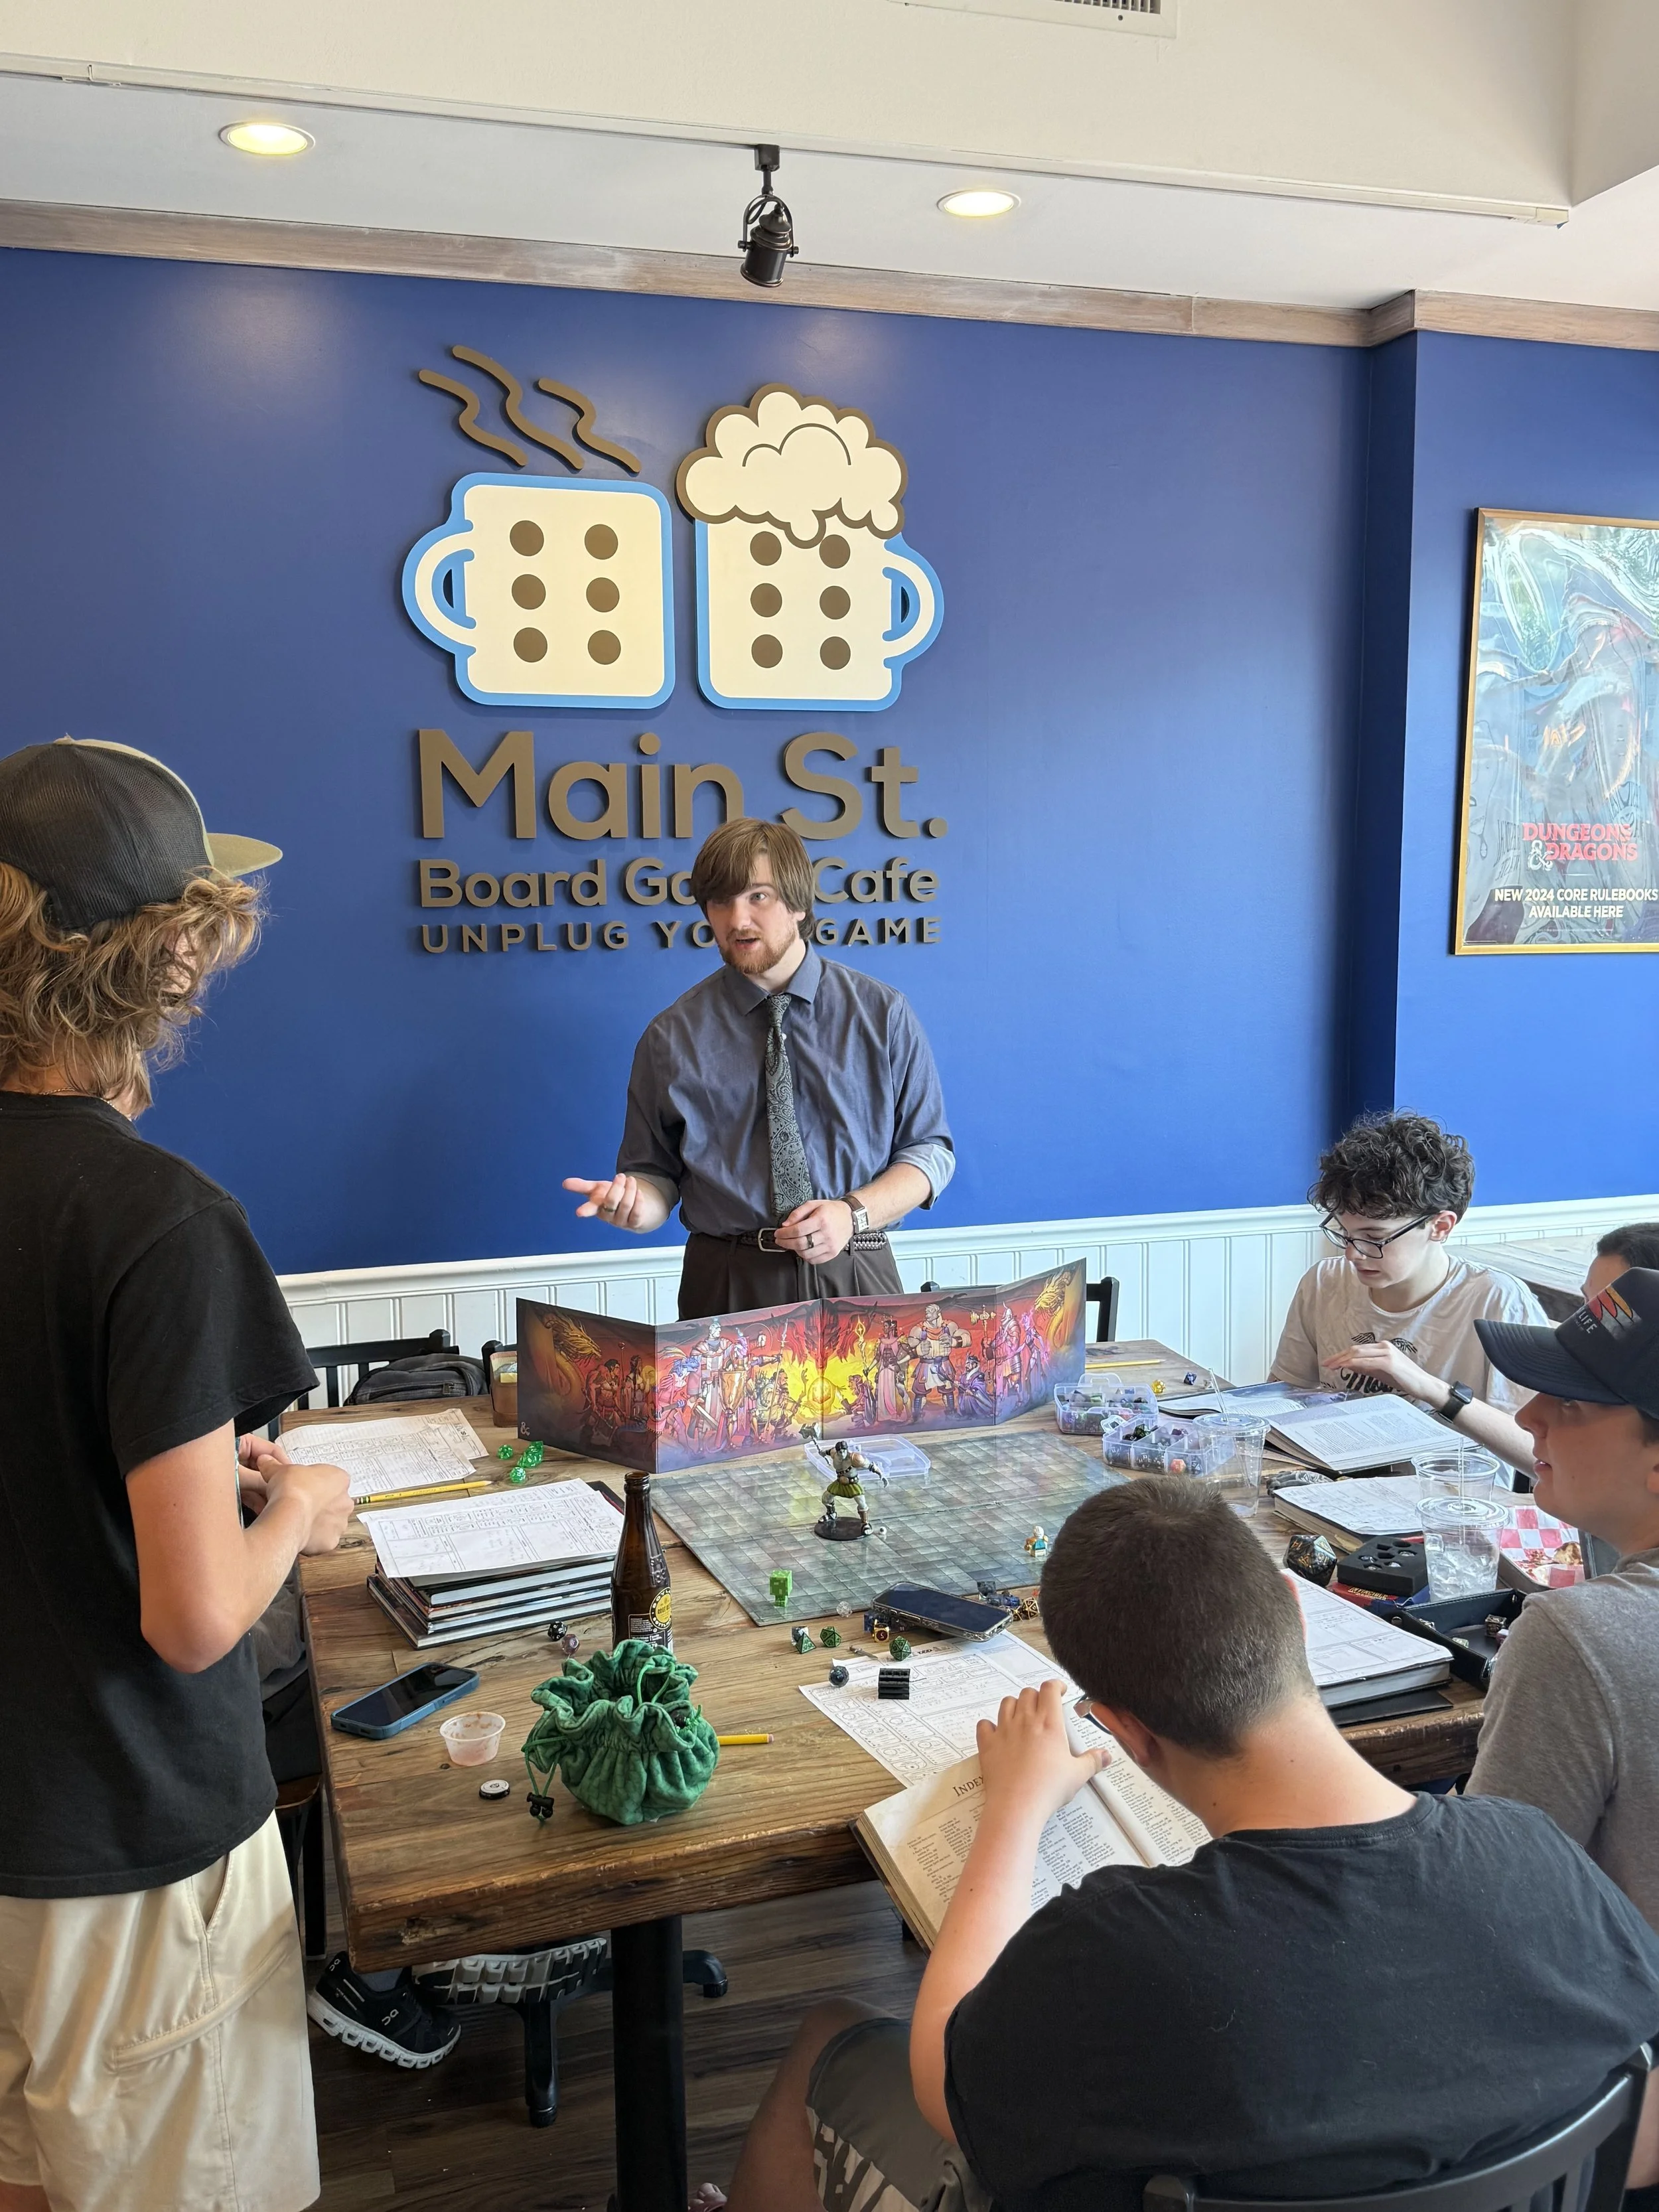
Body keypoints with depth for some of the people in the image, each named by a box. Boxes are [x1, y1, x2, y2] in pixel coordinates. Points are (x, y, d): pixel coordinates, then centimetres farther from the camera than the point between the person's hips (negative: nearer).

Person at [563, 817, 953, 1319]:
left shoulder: (883, 1013, 3)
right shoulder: (671, 1038, 3)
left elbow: (930, 1150, 5)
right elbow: (657, 1176, 6)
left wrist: (854, 1212, -11)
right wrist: (635, 1205, -17)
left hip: (856, 1280, 0)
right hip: (727, 1289, 0)